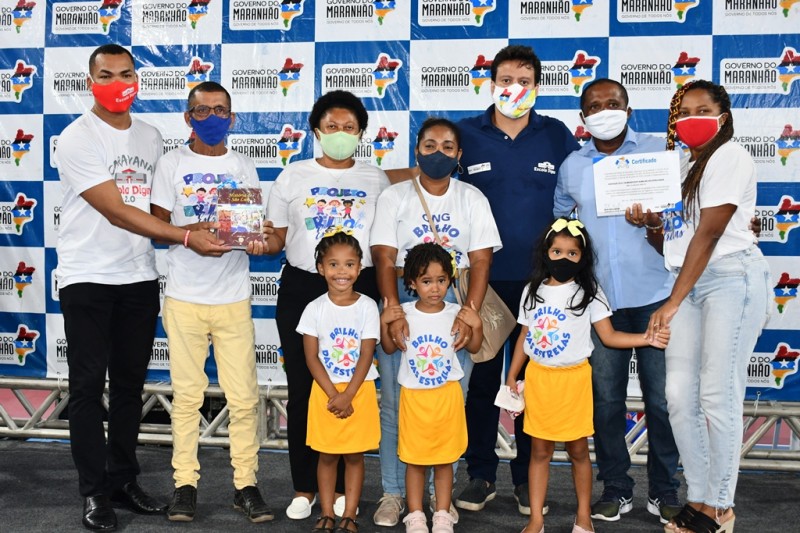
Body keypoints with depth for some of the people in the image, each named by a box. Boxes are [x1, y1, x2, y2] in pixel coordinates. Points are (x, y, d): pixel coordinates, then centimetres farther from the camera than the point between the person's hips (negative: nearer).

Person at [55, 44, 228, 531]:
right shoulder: (78, 139, -10)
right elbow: (117, 212, -18)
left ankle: (124, 480, 22)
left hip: (140, 278, 5)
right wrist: (186, 237, -22)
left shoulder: (151, 137, 10)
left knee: (130, 384, 11)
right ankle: (95, 492, 10)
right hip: (88, 278, -5)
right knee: (89, 386, 1)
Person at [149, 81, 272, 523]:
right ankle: (185, 483, 15)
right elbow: (158, 225, 2)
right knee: (186, 395, 4)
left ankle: (245, 483, 12)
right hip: (184, 297, -1)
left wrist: (255, 241, -13)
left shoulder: (244, 167, 11)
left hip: (233, 297, 1)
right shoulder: (171, 164, 5)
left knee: (243, 397, 1)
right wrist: (194, 232, -17)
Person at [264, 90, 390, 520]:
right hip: (301, 289, 0)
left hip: (358, 289, 0)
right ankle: (304, 487, 15)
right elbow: (275, 241, 8)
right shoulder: (293, 176, 7)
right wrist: (266, 239, -15)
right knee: (303, 388, 2)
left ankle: (341, 486, 16)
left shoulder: (376, 180, 7)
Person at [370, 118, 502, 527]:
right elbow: (384, 259, -5)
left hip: (455, 301, 1)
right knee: (396, 403, 2)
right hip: (403, 298, 0)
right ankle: (393, 492, 14)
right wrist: (393, 311, -18)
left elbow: (481, 260, -1)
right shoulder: (395, 196, 4)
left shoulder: (472, 199, 6)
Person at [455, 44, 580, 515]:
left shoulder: (558, 136, 3)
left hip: (539, 282, 0)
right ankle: (481, 475, 20)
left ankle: (528, 478, 21)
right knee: (482, 378, 8)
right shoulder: (466, 135, 2)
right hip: (481, 280, 0)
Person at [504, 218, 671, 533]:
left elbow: (609, 336, -6)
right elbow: (524, 336, 11)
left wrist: (647, 338, -19)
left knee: (578, 450, 5)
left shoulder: (588, 293, -3)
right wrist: (511, 377, 11)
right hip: (538, 377, 2)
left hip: (573, 378, -2)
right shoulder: (533, 291, 5)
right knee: (540, 450, 7)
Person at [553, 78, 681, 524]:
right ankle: (616, 488, 21)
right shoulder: (572, 166, 10)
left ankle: (665, 490, 18)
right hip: (599, 299, 2)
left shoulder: (659, 150, 2)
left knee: (661, 396, 3)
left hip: (654, 295, -2)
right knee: (606, 398, 8)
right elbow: (560, 218, 23)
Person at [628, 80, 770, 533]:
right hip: (690, 283, 8)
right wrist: (649, 223, -3)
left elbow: (708, 233, -14)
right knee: (680, 396, 2)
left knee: (718, 397, -7)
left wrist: (672, 303, -16)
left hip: (732, 278, -7)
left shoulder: (730, 156, -5)